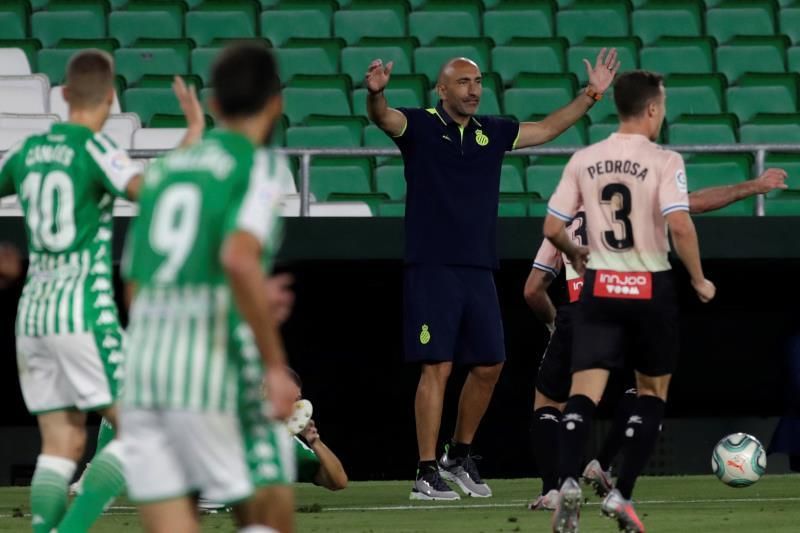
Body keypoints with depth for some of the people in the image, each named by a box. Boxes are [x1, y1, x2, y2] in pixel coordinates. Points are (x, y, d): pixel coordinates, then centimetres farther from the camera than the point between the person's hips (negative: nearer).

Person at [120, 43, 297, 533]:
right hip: (220, 364, -6)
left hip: (144, 364, 6)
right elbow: (239, 258, -20)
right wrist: (276, 365, -16)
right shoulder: (258, 167, -2)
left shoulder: (165, 170, 18)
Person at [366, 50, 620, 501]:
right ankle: (427, 474, -6)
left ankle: (459, 456, 26)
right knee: (438, 367, -9)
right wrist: (376, 93, -44)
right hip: (432, 268, -6)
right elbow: (384, 117, -21)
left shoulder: (493, 132, 13)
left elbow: (546, 129, 24)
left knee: (490, 366, 7)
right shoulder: (420, 126, -2)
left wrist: (591, 95, 18)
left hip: (479, 269, 6)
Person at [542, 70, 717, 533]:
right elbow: (680, 225, -20)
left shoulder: (583, 161, 3)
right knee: (652, 392, 15)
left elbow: (552, 228, 4)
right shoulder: (664, 161, -8)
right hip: (650, 288, -2)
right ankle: (622, 494, 8)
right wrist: (699, 280, -6)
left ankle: (568, 482, -28)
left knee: (584, 392, -3)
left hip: (600, 287, 2)